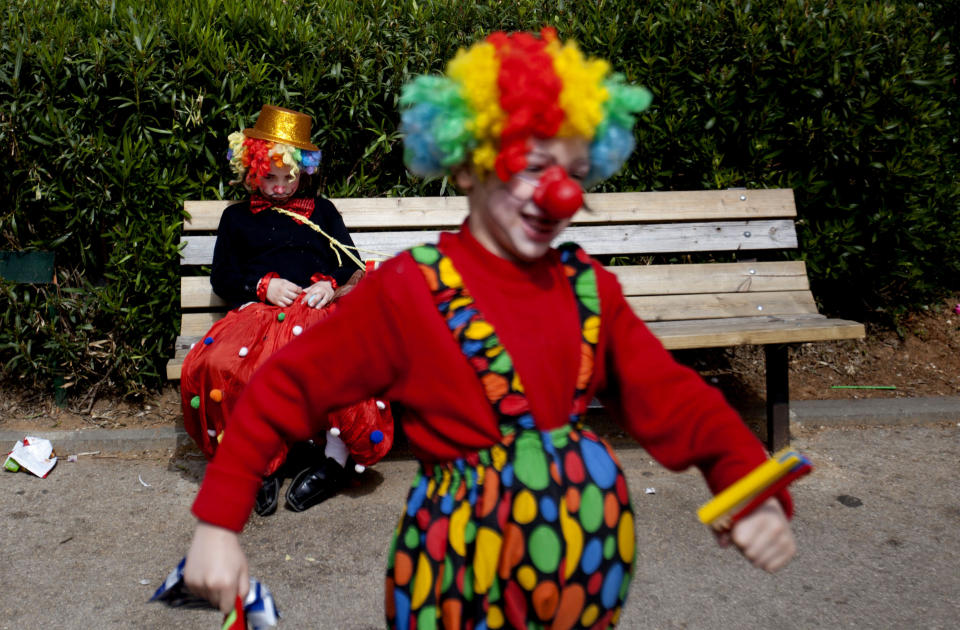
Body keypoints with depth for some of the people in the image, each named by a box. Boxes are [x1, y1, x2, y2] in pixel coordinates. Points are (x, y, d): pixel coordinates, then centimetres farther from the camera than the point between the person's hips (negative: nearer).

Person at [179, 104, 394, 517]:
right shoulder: (237, 217, 29)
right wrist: (263, 286, -1)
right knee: (218, 365, -34)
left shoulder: (320, 211, 29)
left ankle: (337, 459, -24)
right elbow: (221, 279, 19)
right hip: (258, 310, 1)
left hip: (318, 307, -1)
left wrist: (333, 286, -4)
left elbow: (353, 268, 19)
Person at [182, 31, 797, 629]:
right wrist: (218, 524, -12)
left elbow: (674, 397, -4)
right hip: (467, 568, -4)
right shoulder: (409, 290, -14)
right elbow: (284, 391, -9)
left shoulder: (587, 285, 0)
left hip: (593, 559, 5)